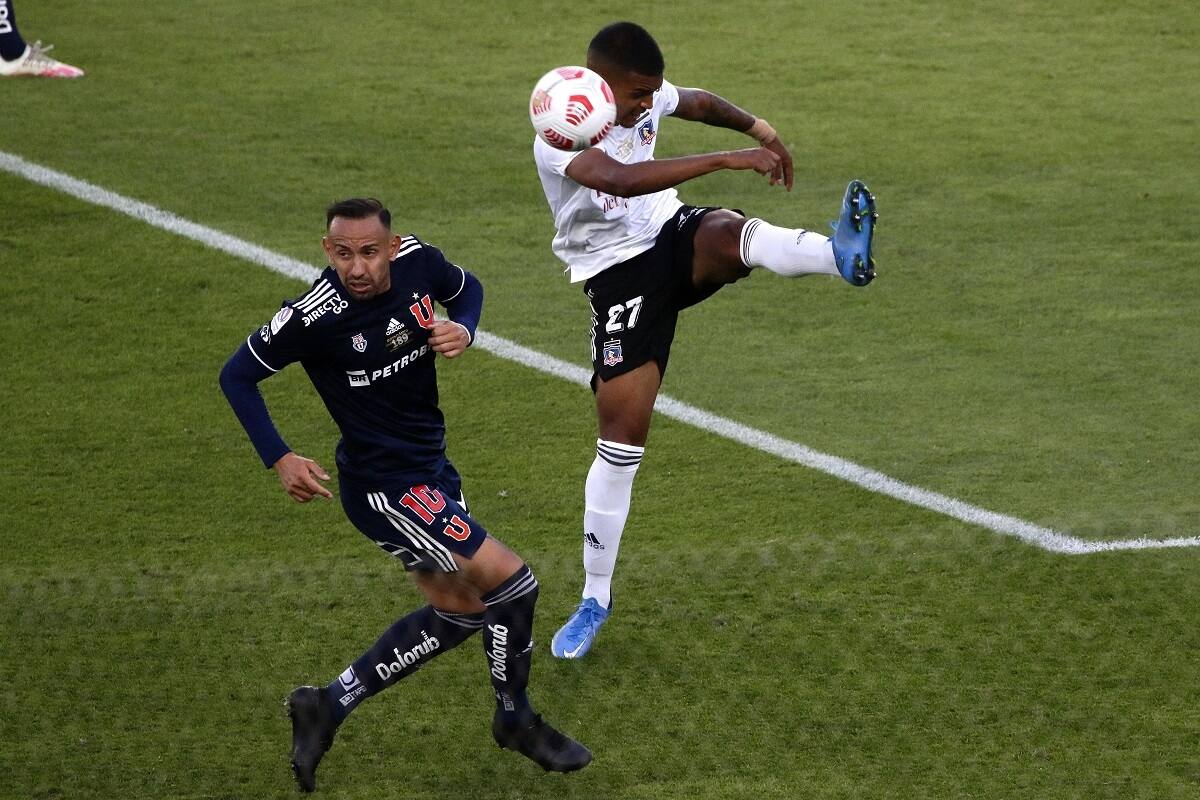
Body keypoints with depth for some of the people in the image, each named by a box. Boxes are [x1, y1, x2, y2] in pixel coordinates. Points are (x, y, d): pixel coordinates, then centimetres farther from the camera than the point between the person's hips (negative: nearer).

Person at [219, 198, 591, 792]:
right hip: (384, 486, -8)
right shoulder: (315, 316, -25)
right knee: (512, 580, -9)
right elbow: (238, 375, -12)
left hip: (429, 466, 8)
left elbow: (467, 288, 13)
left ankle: (329, 705, 23)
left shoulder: (417, 262, -10)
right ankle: (515, 720, 14)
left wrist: (463, 330, -9)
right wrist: (279, 460, -18)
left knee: (457, 611, 16)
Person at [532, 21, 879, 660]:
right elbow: (621, 179, -42)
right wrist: (727, 159, -45)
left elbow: (698, 102, 24)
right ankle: (595, 597, 7)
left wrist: (755, 127, 15)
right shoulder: (558, 138, -24)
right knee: (621, 434, -6)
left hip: (672, 238, 4)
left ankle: (843, 255, -65)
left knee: (730, 234, -33)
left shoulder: (645, 99, -1)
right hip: (619, 275, -4)